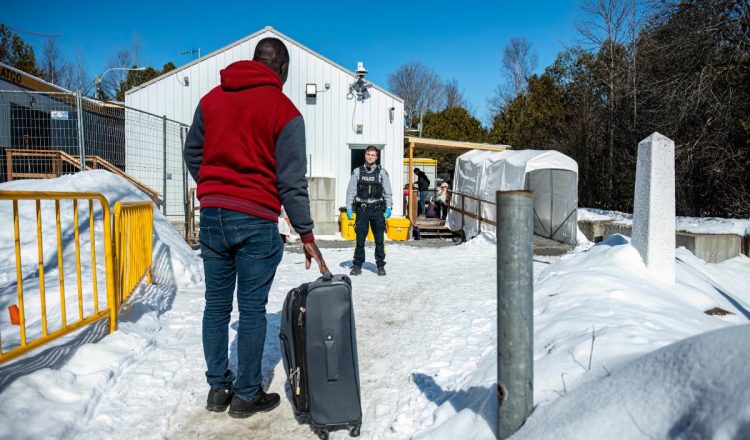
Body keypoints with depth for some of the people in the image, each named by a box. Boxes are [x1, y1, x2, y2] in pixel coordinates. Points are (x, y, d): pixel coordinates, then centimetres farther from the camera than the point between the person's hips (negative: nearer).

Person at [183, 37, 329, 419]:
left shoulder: (211, 99, 10)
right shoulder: (285, 112, -6)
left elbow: (191, 154, 17)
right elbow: (291, 180, -8)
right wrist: (306, 234, -3)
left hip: (212, 215, 5)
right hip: (255, 220, -5)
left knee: (216, 305, 13)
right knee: (251, 309, 4)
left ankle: (218, 387, 24)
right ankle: (246, 395, 15)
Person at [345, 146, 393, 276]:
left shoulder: (382, 172, 5)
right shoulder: (357, 172, 7)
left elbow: (387, 192, 5)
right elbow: (351, 191, 7)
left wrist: (388, 207, -5)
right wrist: (349, 207, 0)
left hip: (377, 209, 0)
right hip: (361, 209, 1)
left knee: (379, 239, 3)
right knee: (360, 239, 3)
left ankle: (380, 265, 13)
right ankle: (357, 265, 11)